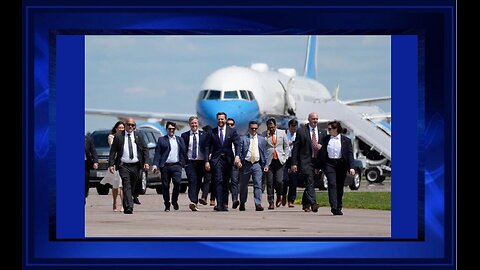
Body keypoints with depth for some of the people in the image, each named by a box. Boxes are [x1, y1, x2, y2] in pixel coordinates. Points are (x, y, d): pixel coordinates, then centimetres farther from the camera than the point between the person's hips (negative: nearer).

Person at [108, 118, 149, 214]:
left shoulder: (139, 136, 8)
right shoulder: (118, 136, 3)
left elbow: (145, 150, 7)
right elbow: (113, 151, 2)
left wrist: (146, 162, -5)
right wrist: (111, 164, -6)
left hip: (135, 166, 3)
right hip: (123, 165, -3)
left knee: (132, 187, 11)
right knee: (126, 186, -14)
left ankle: (126, 206, 26)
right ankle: (129, 207, -22)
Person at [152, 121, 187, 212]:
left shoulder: (179, 140, 15)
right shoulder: (161, 140, 9)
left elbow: (183, 152, 13)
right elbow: (157, 153, 3)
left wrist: (183, 163, 2)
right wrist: (155, 165, -7)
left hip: (176, 165, 1)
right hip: (165, 166, 0)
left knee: (177, 182, -16)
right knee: (165, 186, 1)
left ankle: (174, 200, 5)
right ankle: (167, 205, 12)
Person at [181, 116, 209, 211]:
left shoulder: (204, 135, 8)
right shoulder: (184, 135, 7)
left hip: (201, 162, 2)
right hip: (189, 162, -2)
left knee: (198, 183, 7)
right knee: (192, 182, -15)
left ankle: (195, 202, 20)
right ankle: (193, 202, -25)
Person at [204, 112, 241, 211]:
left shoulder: (232, 131, 7)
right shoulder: (212, 132, 6)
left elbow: (237, 144, -2)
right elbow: (207, 147, 6)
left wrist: (237, 156, -18)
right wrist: (207, 161, -3)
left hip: (228, 159, 1)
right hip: (216, 159, -1)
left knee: (226, 182, 6)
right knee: (218, 181, -14)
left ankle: (224, 204, 11)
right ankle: (219, 204, -21)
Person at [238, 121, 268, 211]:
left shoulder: (262, 140, 11)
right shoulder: (243, 139, 5)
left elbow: (264, 153, 11)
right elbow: (239, 151, 2)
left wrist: (265, 165, 4)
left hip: (257, 164, 0)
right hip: (246, 164, 0)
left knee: (258, 185, -10)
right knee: (243, 185, 9)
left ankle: (258, 204, -15)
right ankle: (242, 203, 24)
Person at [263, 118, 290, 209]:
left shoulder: (282, 134, 10)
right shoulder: (265, 134, 6)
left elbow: (286, 146, 16)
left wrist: (285, 158, 7)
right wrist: (267, 136, -11)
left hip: (279, 160, 0)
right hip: (269, 161, 0)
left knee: (279, 181, -10)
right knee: (270, 182, -4)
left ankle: (279, 197, 19)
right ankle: (271, 202, 2)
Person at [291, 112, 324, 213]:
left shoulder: (321, 132, 12)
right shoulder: (301, 131, -1)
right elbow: (295, 148, -2)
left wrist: (321, 147, -3)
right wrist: (294, 163, -7)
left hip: (317, 161, 5)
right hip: (305, 161, -5)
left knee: (309, 183, 12)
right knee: (309, 182, -16)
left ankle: (305, 204, 26)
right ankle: (313, 204, -26)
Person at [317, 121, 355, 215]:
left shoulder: (346, 140, 2)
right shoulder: (326, 139, 8)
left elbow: (350, 154, -2)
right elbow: (321, 152, 12)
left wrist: (351, 167, -14)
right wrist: (318, 166, 10)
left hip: (341, 165, 0)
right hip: (329, 164, 0)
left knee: (340, 187, 8)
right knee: (332, 184, -16)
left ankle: (338, 208, 21)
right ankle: (334, 207, -24)